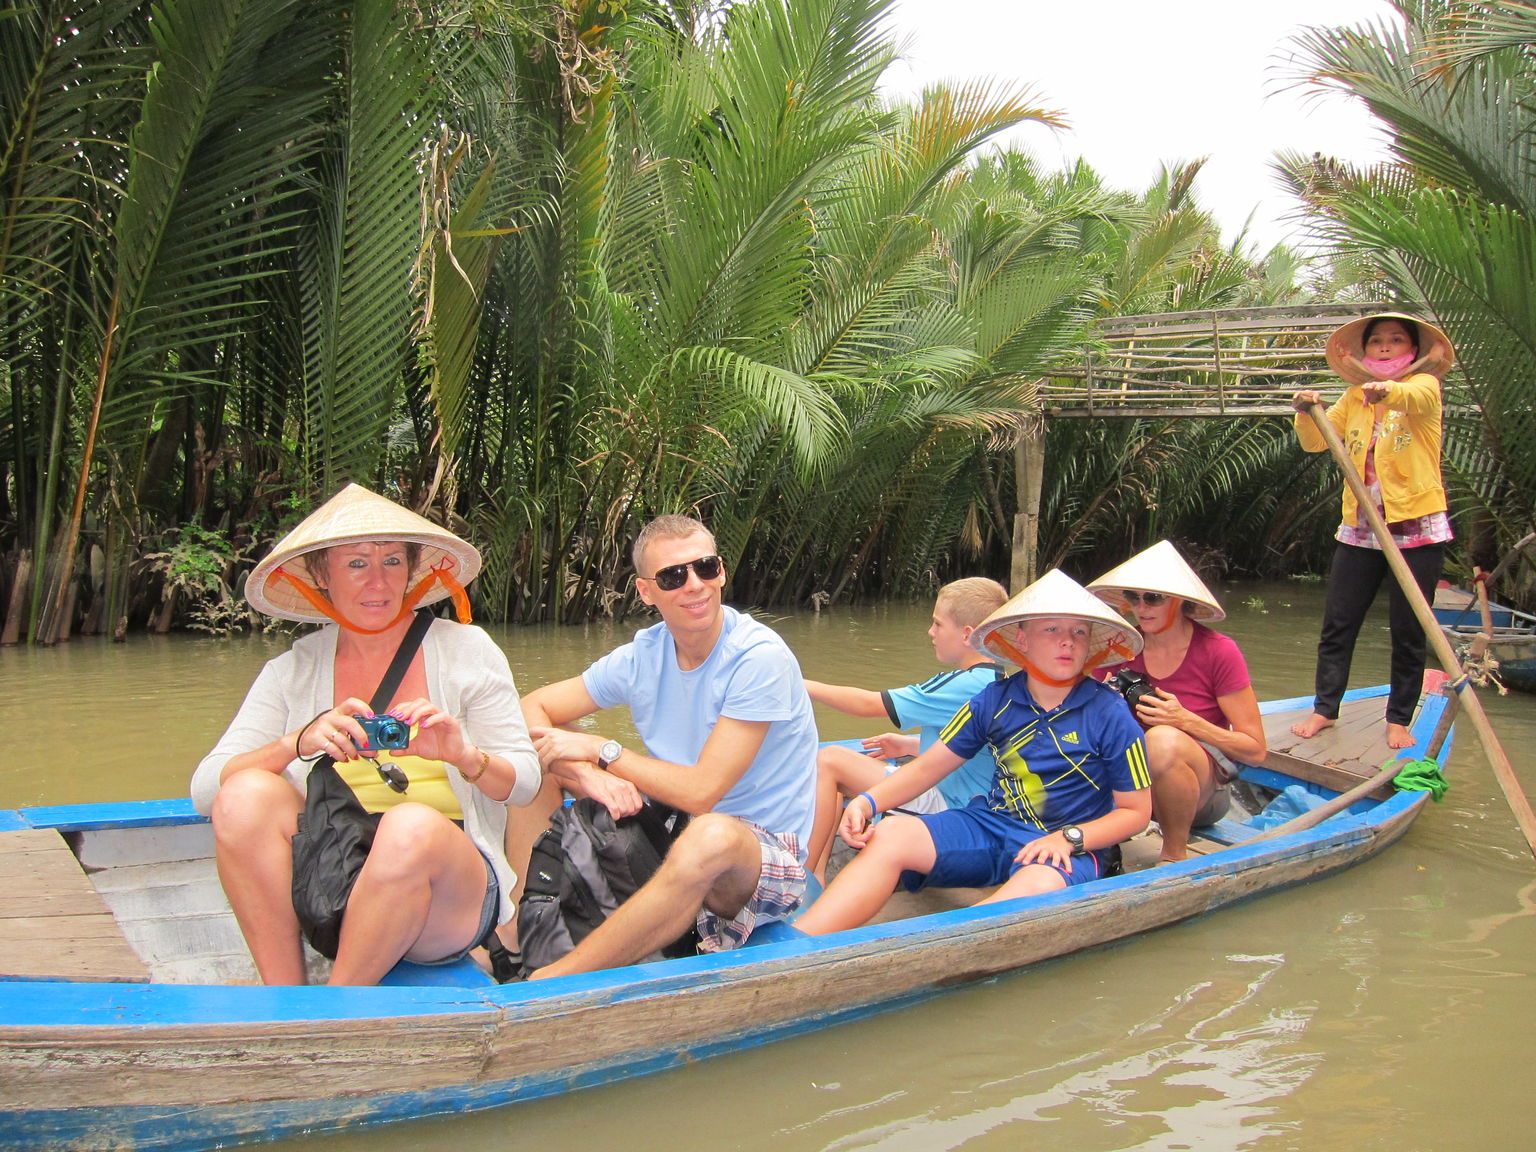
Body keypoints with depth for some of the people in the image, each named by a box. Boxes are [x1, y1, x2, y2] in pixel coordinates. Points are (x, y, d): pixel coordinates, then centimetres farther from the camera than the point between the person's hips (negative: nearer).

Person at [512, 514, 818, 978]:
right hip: (667, 833, 7)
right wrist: (588, 774, -20)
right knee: (538, 760, -1)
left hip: (764, 856, -6)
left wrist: (601, 750, -13)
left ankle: (545, 988, -35)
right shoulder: (644, 655, -1)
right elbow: (529, 710, -1)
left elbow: (701, 792, -23)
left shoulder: (759, 657, -19)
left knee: (711, 835, -42)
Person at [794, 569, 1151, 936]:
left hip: (1070, 848, -4)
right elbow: (927, 768, 7)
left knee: (1034, 887, -40)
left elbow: (1136, 811, 0)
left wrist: (1069, 838, -17)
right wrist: (867, 802, -11)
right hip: (991, 824, 4)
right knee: (890, 834, -21)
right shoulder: (996, 700, 4)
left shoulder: (1110, 715, -5)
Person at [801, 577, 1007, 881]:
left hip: (943, 805, -11)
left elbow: (869, 705, -18)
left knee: (829, 760, -15)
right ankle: (816, 875, 1)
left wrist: (803, 685, -9)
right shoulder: (992, 680, 10)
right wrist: (909, 745, 17)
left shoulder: (966, 685, -21)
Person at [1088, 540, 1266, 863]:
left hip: (1206, 789, -3)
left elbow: (1256, 750, -8)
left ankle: (1175, 854, -16)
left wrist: (1186, 721, -20)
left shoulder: (1218, 652, -9)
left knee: (1163, 740, -36)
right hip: (1139, 784, 3)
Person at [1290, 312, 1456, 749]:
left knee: (1408, 632, 3)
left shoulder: (1424, 384, -1)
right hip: (1359, 528, 4)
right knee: (1337, 624, 4)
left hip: (1417, 527, -4)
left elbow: (1417, 397, -27)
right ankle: (1324, 708, 14)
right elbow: (1316, 442, 5)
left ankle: (1399, 719, 14)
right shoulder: (1354, 398, 13)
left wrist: (1387, 390, -50)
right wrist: (1306, 412, -18)